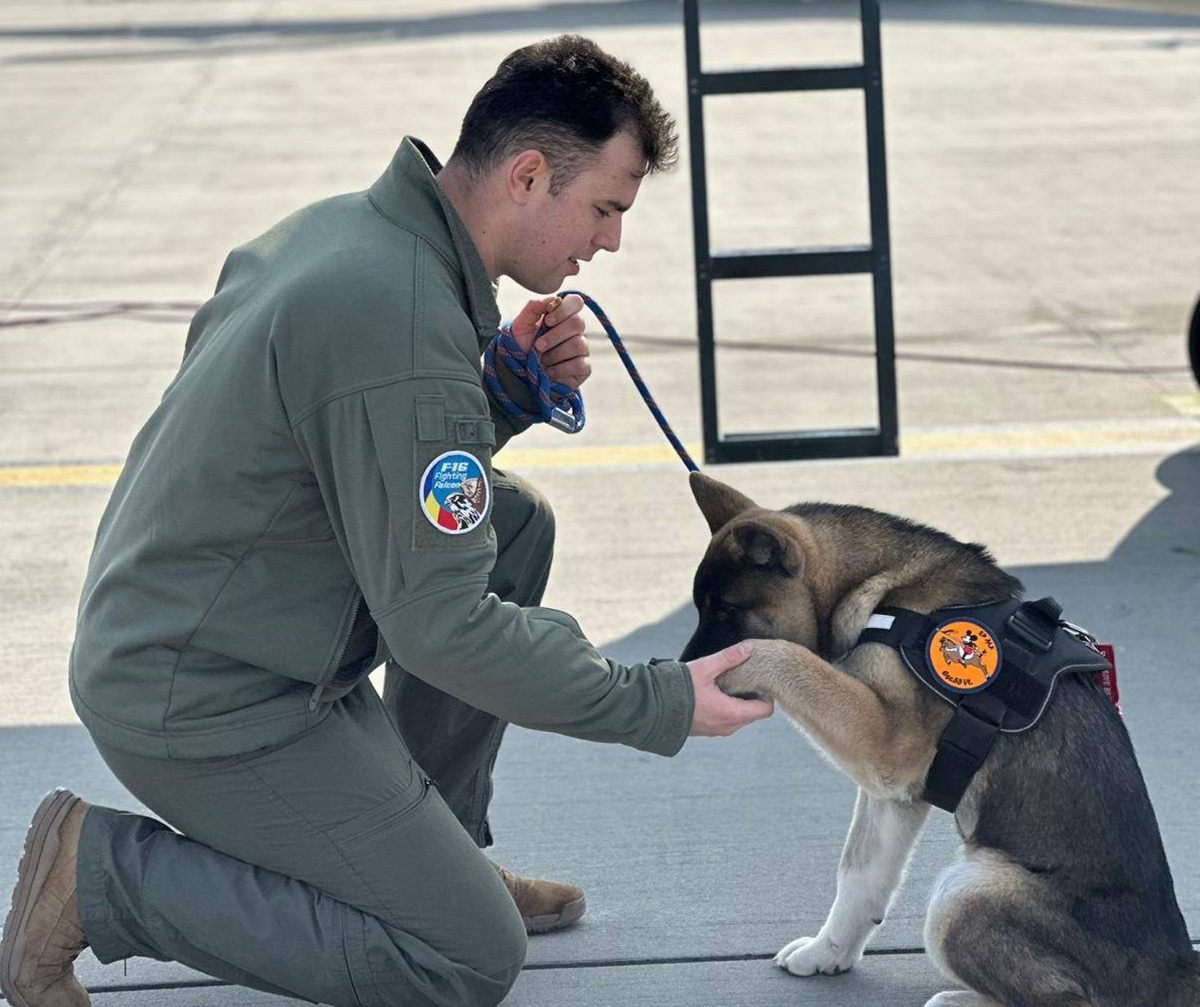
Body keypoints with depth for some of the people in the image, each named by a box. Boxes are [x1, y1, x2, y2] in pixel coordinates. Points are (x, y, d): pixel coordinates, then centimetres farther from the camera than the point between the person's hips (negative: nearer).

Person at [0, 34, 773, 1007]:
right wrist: (661, 704, -17)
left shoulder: (342, 225, 4)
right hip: (204, 707, -10)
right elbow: (441, 626, -24)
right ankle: (99, 872, -4)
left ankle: (438, 851, 19)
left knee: (518, 520, 13)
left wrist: (510, 388, 0)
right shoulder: (402, 325, -27)